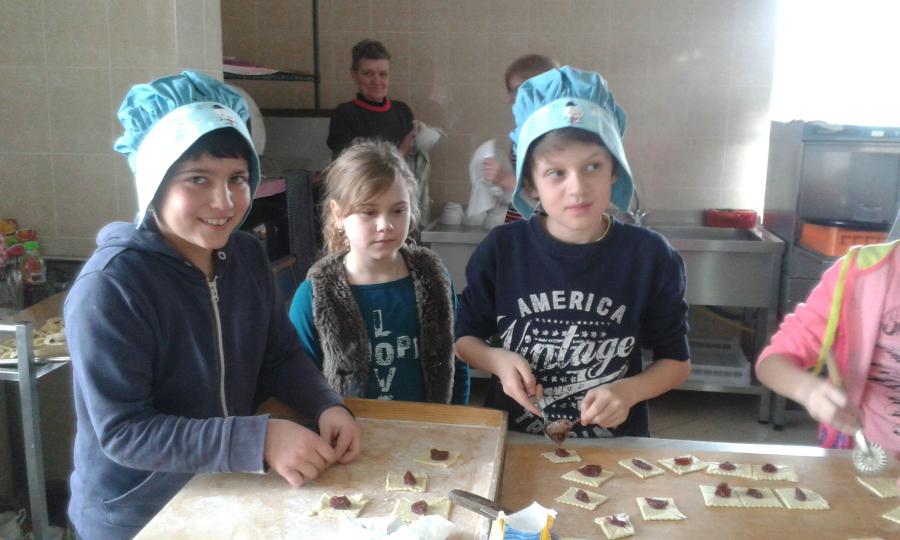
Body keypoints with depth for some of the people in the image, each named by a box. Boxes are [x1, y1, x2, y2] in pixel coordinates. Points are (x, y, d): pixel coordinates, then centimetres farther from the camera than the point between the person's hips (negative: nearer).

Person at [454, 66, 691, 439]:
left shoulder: (651, 257, -7)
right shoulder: (501, 250, -6)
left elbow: (677, 362, 4)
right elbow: (465, 337, 7)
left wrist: (629, 392, -13)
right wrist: (498, 360, -12)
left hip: (614, 444, 0)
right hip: (513, 440, 0)